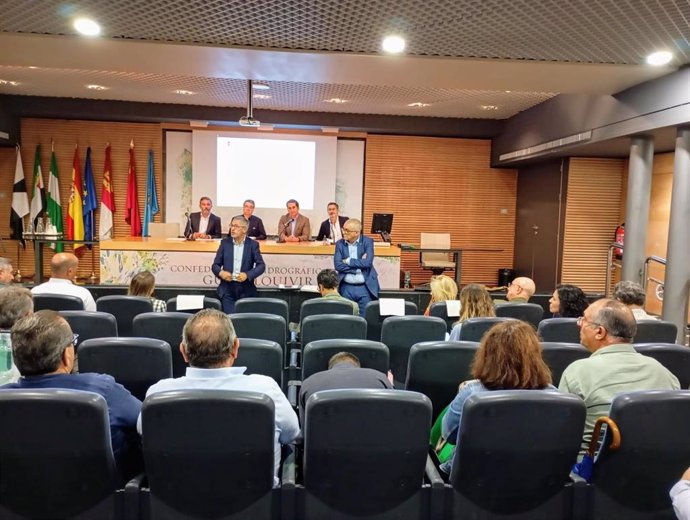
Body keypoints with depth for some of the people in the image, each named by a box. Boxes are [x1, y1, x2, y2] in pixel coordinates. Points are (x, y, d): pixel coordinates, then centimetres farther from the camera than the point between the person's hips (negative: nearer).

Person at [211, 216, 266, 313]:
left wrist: (247, 275, -20)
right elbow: (215, 265, 6)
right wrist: (220, 272, -16)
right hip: (227, 288, 1)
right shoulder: (225, 243, 6)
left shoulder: (253, 244, 1)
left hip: (246, 290, -1)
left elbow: (261, 265, -5)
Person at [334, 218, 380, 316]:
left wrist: (348, 261, -11)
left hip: (364, 288, -2)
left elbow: (367, 263, -16)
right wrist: (359, 265, -15)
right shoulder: (339, 244, 4)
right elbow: (338, 265, -9)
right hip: (346, 288, 2)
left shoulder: (367, 242, -2)